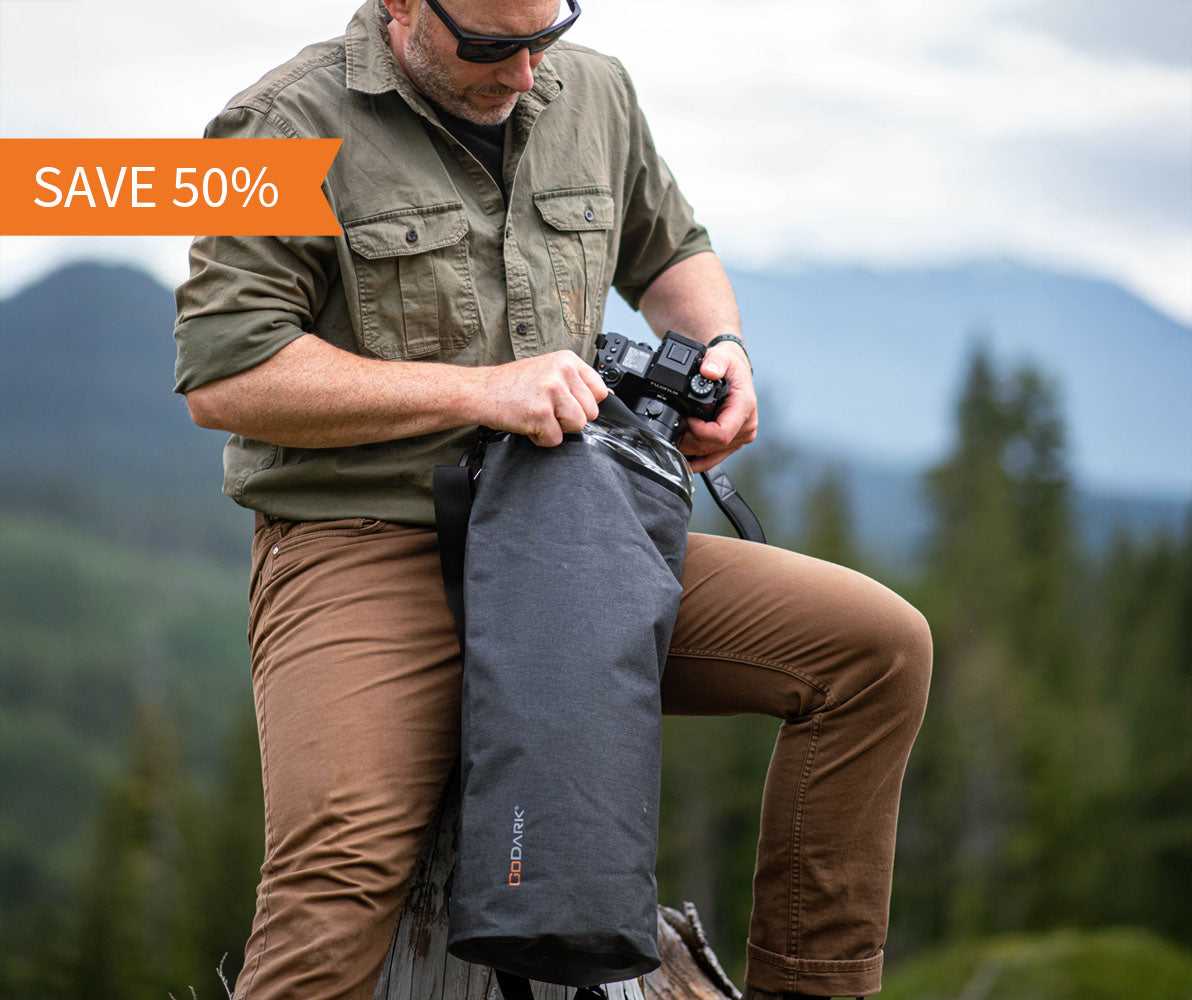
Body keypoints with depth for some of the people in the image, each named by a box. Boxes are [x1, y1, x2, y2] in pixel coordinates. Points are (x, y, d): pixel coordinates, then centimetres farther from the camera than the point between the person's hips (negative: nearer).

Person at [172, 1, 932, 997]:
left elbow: (669, 249, 31)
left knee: (880, 644, -7)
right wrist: (475, 392, -18)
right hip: (363, 549, -5)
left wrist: (720, 350, 7)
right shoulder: (288, 126, -6)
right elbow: (223, 374, -13)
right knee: (340, 861, -32)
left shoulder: (595, 93, 12)